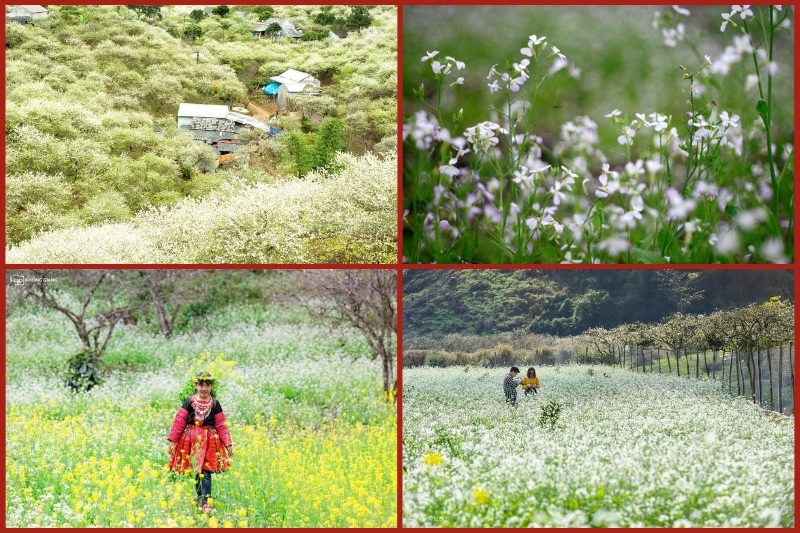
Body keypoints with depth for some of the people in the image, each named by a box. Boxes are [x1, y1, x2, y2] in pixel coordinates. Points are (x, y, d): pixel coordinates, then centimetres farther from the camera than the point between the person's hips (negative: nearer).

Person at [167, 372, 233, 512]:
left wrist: (228, 444, 3)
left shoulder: (215, 404, 3)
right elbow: (179, 422, 0)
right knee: (195, 471, 4)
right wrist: (172, 441, -3)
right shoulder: (189, 402, 0)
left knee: (206, 472, -9)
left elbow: (221, 425, 5)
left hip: (209, 441, -1)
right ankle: (199, 496, 19)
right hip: (191, 441, 1)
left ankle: (205, 502, -10)